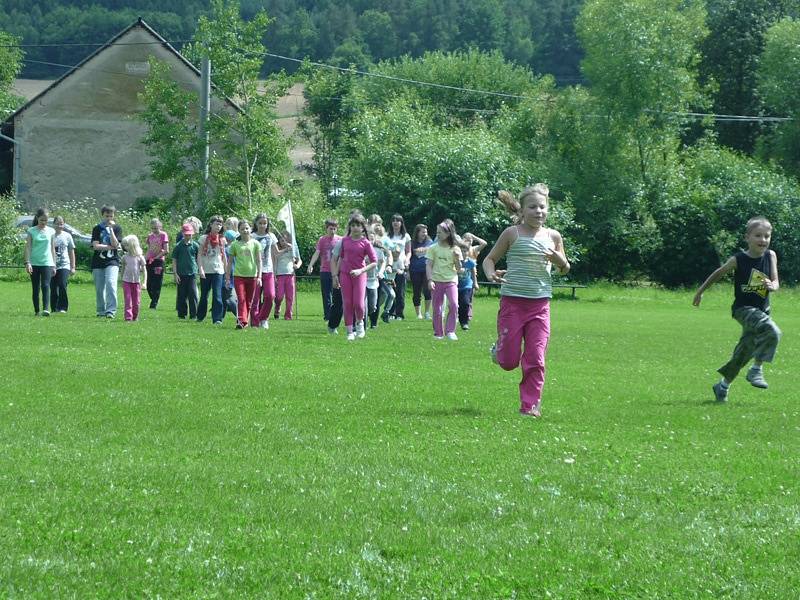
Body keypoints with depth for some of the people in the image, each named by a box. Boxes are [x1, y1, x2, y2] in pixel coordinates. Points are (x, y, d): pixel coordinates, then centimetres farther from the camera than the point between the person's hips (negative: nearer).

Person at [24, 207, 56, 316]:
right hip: (34, 263, 0)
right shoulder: (31, 231, 3)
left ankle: (46, 309, -25)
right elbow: (28, 247, 0)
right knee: (35, 288, 4)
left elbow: (52, 249, 12)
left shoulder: (51, 231, 8)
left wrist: (54, 265, 11)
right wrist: (27, 262, -11)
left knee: (45, 286, -15)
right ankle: (36, 311, 11)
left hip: (47, 263, 0)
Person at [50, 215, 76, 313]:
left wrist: (73, 267, 9)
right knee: (53, 288, 1)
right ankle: (54, 308, 10)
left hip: (64, 265, 0)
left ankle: (63, 308, -9)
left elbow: (71, 252, 13)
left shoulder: (67, 236, 8)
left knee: (62, 286, -15)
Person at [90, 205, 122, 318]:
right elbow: (95, 246, -4)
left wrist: (111, 229, -10)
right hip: (98, 262, 2)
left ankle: (111, 311, -22)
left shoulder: (117, 228, 6)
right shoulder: (97, 229, 8)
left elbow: (115, 244, -7)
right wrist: (110, 247, -8)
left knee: (110, 283, -20)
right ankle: (101, 311, 17)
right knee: (99, 288, 4)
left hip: (112, 262, -2)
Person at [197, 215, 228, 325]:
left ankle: (217, 318, -9)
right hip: (206, 271, -1)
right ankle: (200, 316, 22)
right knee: (204, 295, 8)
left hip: (218, 271, 1)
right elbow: (199, 254, -1)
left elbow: (223, 256, 13)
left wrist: (226, 270, 11)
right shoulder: (204, 238, 1)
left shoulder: (222, 239, 7)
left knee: (217, 295, -9)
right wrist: (200, 268, -11)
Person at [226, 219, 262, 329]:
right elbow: (230, 261, 11)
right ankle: (241, 321, -19)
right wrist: (227, 277, 9)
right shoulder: (235, 245, 6)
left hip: (252, 275, 1)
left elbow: (259, 261, 4)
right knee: (241, 299, -12)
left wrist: (259, 276, -3)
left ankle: (245, 321, 16)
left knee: (249, 301, 6)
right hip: (238, 275, -1)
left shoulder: (255, 244, 5)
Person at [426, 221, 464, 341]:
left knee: (454, 305, -19)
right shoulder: (433, 248, 4)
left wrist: (457, 258, -13)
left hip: (451, 281, -1)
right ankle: (438, 333, 14)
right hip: (436, 281, 1)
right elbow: (429, 265, 0)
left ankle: (450, 331, -10)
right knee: (437, 309, 2)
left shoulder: (455, 249, 4)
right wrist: (430, 280, -12)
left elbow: (458, 269, 5)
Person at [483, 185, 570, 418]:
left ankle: (530, 405, 5)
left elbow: (565, 269, 17)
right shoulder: (512, 234, -4)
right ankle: (499, 349, 36)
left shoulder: (553, 237, 5)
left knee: (535, 359, -4)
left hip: (540, 304, 2)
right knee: (509, 362, 1)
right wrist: (491, 273, -21)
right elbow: (490, 259, 1)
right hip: (512, 302, -2)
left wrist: (557, 258, -7)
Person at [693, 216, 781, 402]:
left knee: (745, 351, 12)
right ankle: (757, 369, -20)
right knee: (772, 332, -30)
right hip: (743, 308, -5)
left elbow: (776, 283, 0)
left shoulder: (770, 256, 0)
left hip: (762, 310, 5)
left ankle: (723, 385, 29)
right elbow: (718, 273, 5)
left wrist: (772, 286, -25)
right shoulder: (738, 259, -10)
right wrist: (700, 291, 15)